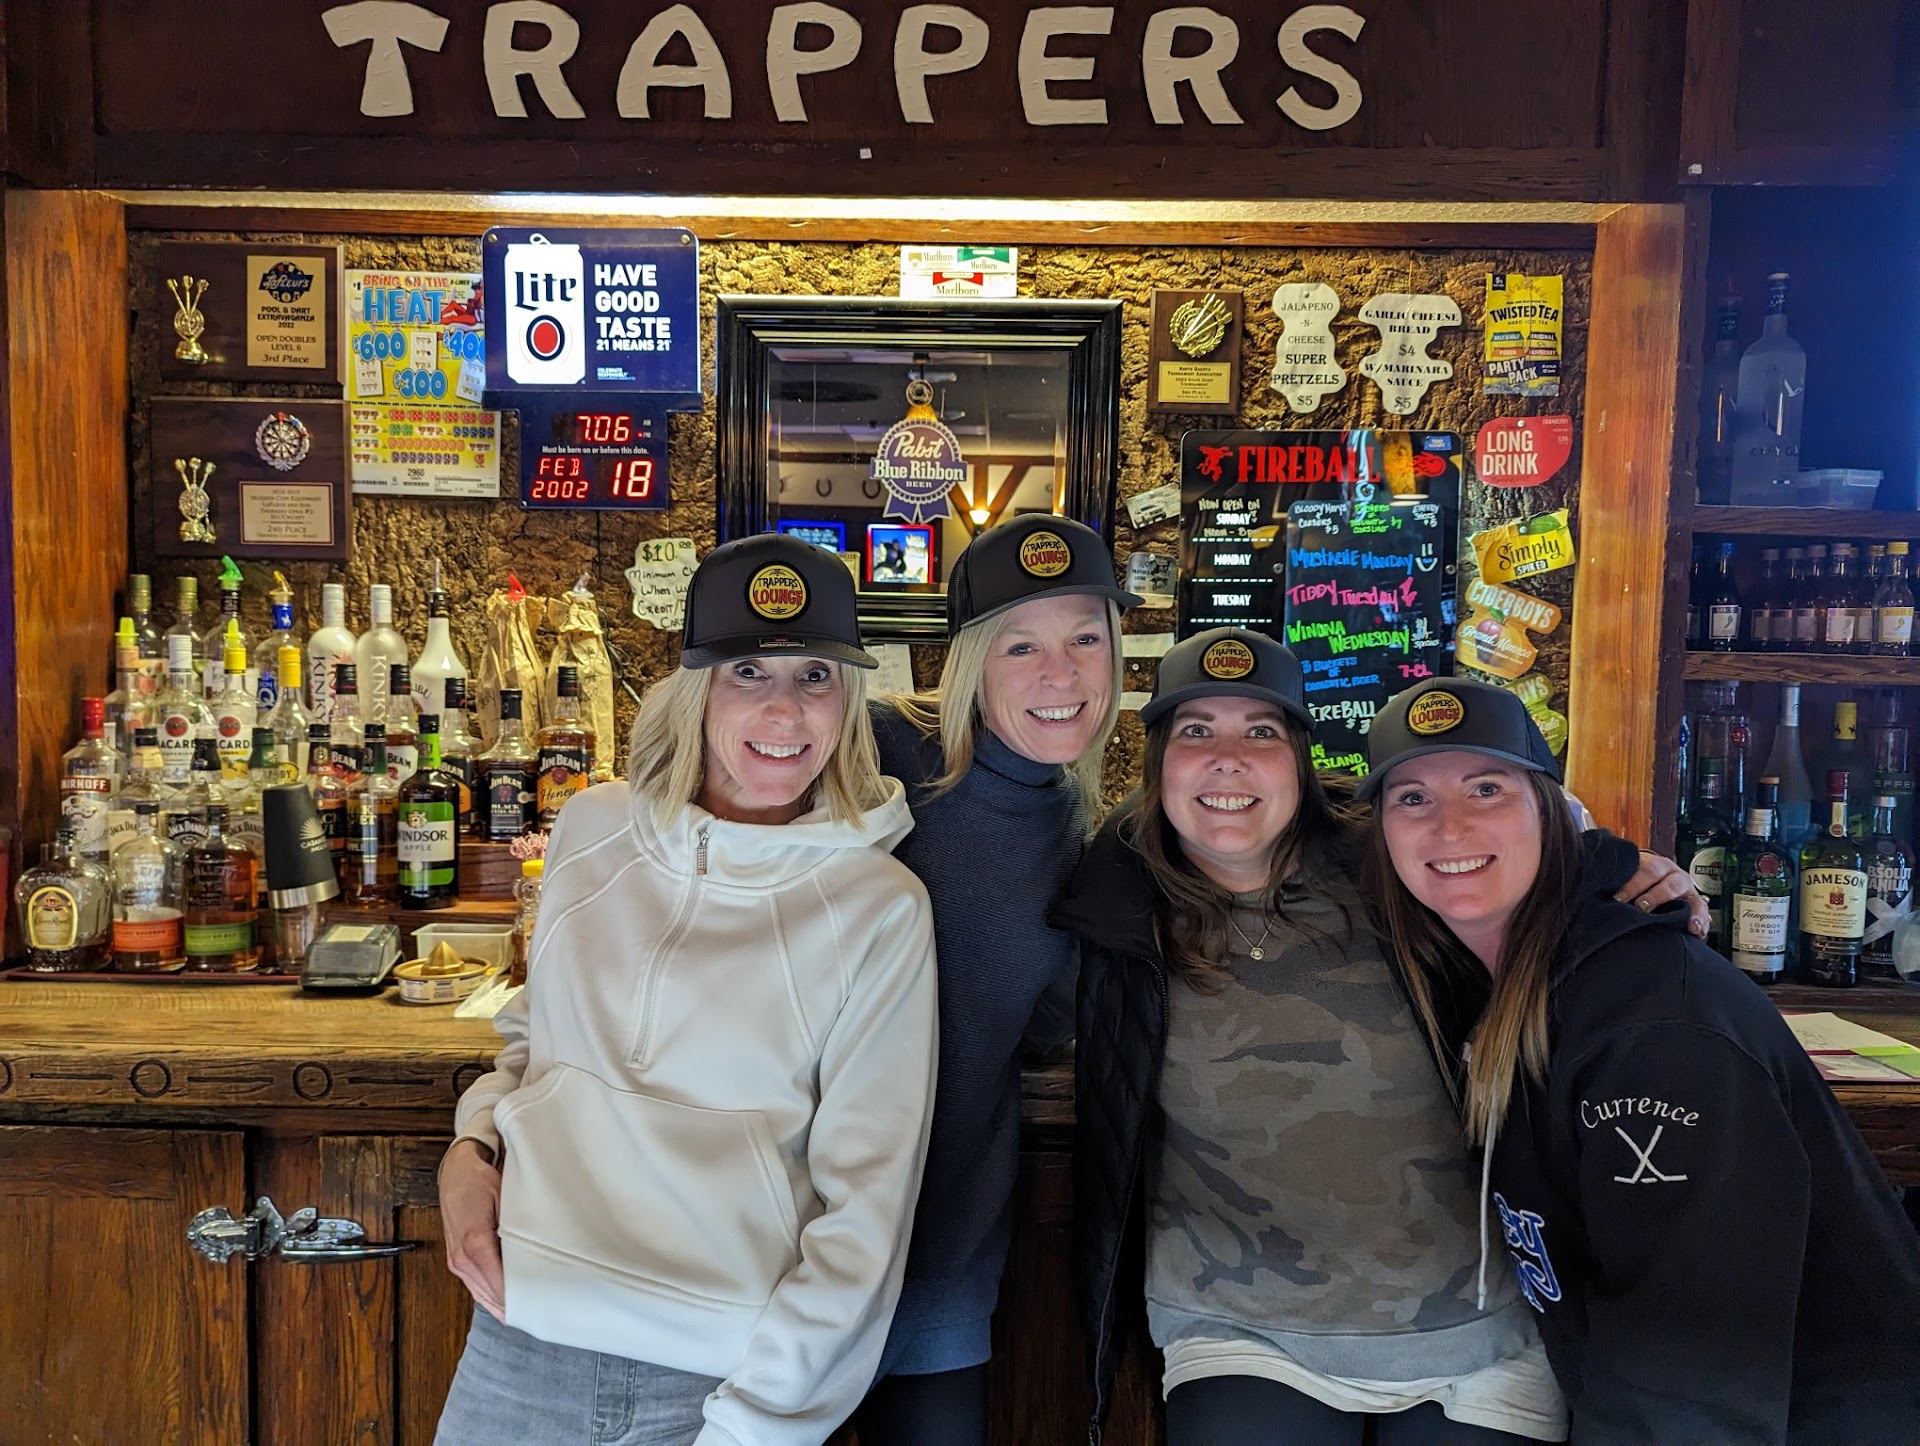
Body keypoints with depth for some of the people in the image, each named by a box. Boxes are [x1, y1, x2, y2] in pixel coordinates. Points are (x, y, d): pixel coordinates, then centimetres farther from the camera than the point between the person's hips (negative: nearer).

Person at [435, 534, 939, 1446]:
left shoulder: (879, 909, -10)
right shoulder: (594, 832, 1)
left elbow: (866, 1207, -10)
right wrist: (471, 1147, -1)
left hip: (721, 1372, -3)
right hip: (521, 1342, 4)